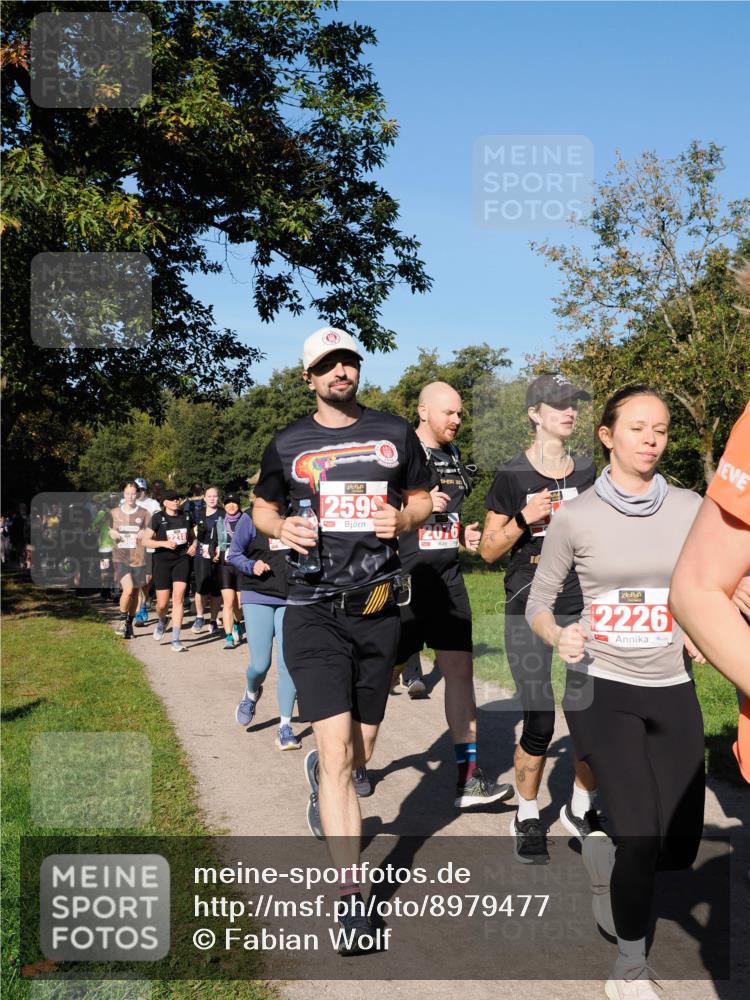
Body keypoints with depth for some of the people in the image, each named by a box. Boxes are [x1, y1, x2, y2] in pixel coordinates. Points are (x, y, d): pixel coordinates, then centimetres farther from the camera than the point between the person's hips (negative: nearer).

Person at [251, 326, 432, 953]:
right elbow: (263, 507, 16)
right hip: (315, 613, -2)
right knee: (338, 753, -11)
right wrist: (281, 527, -7)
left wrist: (402, 518, -7)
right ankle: (352, 896, -3)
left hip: (379, 611, 2)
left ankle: (319, 774, 51)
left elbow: (422, 498, 16)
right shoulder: (289, 444, 5)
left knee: (361, 754, 14)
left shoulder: (394, 433, 7)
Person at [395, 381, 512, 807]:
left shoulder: (454, 456, 14)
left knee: (460, 670, 3)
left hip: (448, 580, 6)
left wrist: (465, 535, 7)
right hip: (404, 579, -6)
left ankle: (468, 777, 9)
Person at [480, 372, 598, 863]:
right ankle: (527, 818, 19)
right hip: (529, 612, -4)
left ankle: (580, 808, 22)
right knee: (540, 724, -5)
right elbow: (489, 550, -2)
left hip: (583, 606, 4)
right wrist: (524, 519, -16)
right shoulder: (513, 477, -3)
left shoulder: (587, 471, 9)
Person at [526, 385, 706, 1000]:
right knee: (640, 835, -9)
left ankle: (603, 856, 42)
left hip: (673, 692, 3)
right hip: (602, 690, -3)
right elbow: (539, 601, 1)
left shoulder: (690, 509, 0)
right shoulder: (576, 517, -6)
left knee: (680, 847, 6)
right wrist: (559, 636, -20)